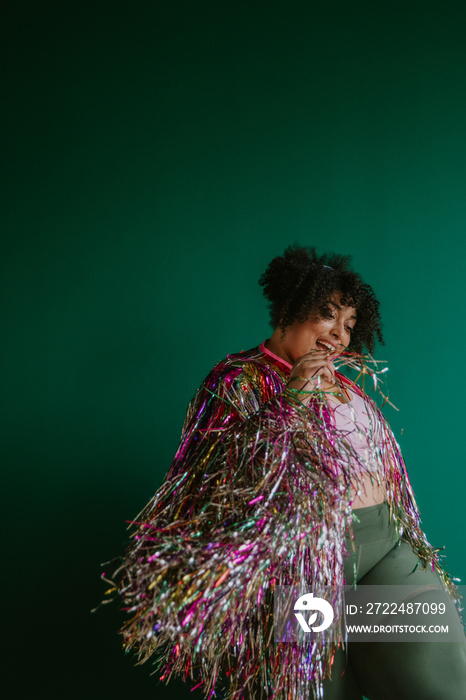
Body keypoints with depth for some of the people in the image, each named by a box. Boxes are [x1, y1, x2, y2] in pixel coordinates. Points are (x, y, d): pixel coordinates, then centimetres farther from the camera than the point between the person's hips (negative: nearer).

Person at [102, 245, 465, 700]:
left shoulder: (340, 383, 19)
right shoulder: (240, 380, -3)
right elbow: (227, 478, -16)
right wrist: (287, 402, -21)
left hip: (388, 543, 6)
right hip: (312, 557, -6)